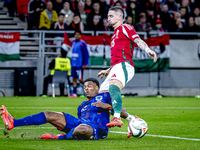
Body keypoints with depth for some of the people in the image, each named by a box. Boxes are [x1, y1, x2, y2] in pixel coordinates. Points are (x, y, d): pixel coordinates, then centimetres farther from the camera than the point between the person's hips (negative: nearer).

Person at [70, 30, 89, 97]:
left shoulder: (82, 43, -7)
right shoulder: (73, 43, 15)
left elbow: (86, 54, -10)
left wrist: (85, 64, -15)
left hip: (79, 64, -7)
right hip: (73, 64, 7)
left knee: (80, 79, -8)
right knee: (74, 79, 3)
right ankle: (74, 93, 4)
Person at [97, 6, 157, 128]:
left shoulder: (125, 28, 7)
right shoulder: (115, 34, 33)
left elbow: (138, 41, -11)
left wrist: (147, 49, -29)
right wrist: (108, 71, 39)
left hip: (124, 66, -10)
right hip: (115, 67, 10)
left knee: (113, 87, -35)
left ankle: (117, 118, -54)